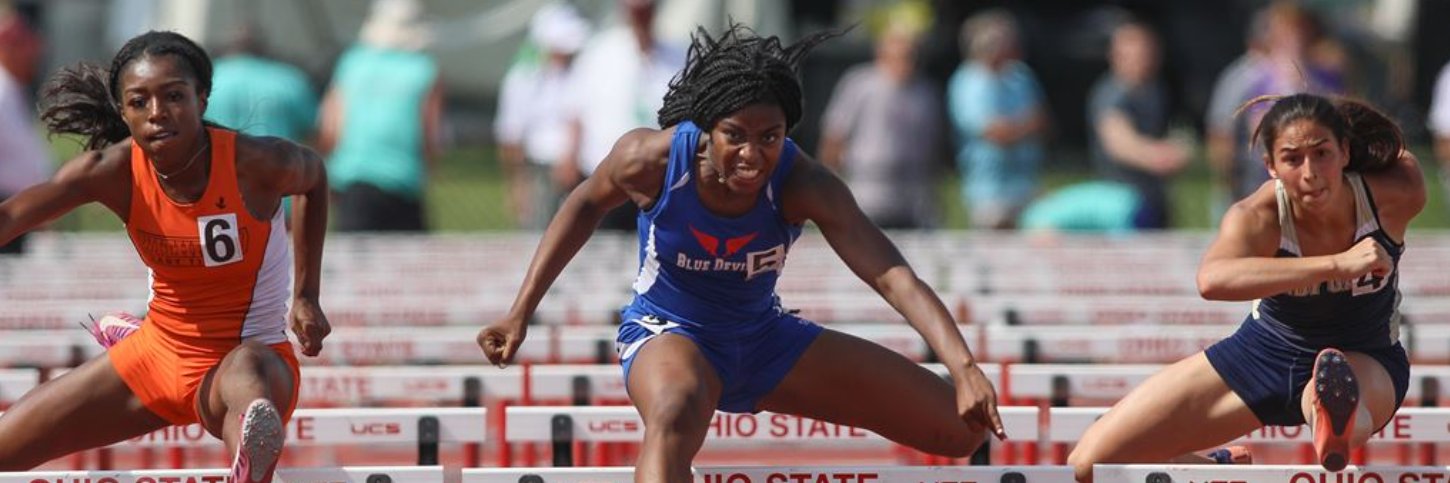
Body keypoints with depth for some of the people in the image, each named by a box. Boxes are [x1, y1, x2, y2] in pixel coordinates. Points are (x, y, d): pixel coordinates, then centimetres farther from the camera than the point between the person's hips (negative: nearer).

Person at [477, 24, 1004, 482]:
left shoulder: (803, 185, -26)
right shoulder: (651, 158, -25)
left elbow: (894, 277, -36)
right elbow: (586, 204, -2)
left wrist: (964, 368, -50)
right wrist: (520, 313, -1)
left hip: (765, 338, 3)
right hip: (666, 334, -3)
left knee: (963, 426, -4)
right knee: (675, 415, -44)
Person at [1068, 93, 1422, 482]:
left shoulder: (1396, 197, -24)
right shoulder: (1257, 218, -31)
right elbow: (1211, 280, -56)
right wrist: (1337, 265, -60)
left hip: (1366, 361, -1)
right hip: (1265, 351, 1)